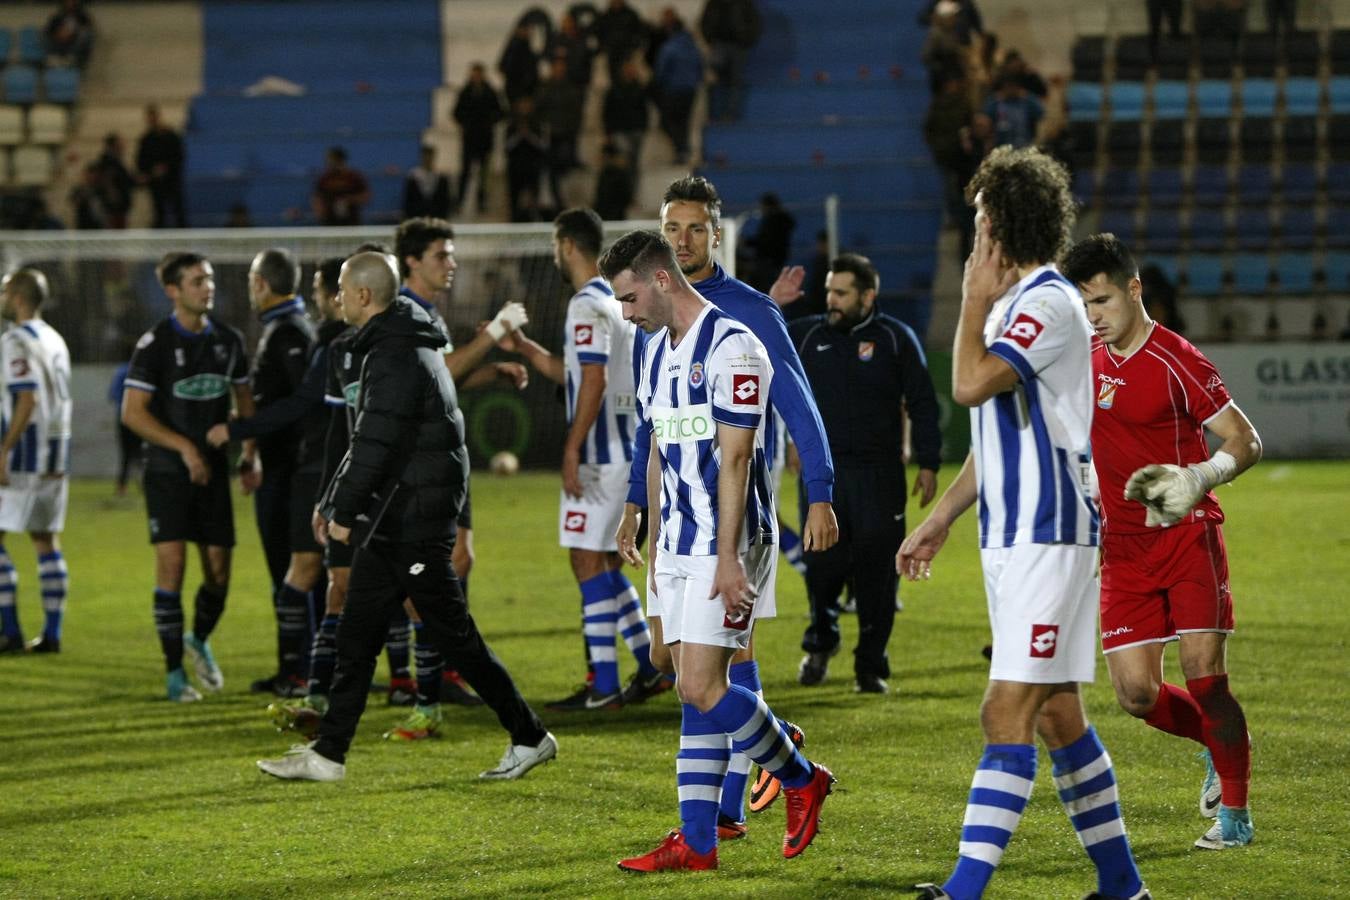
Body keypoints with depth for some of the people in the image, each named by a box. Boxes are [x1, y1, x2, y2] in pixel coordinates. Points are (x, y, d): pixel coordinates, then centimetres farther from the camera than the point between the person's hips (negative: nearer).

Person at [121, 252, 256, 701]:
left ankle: (199, 639, 31)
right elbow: (132, 412, -10)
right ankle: (174, 671, -5)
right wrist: (185, 447, -16)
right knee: (171, 563, -11)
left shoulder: (228, 340, 7)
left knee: (219, 570, 3)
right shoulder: (156, 343, -8)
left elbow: (244, 400, 19)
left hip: (213, 470, 4)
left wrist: (250, 455, 8)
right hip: (168, 471, -4)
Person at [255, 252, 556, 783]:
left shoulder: (396, 357, -17)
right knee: (357, 636, 10)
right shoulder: (404, 346, 16)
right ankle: (327, 755, 13)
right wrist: (336, 502, 22)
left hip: (411, 522, -10)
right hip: (391, 521, 10)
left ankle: (529, 737, 3)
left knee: (453, 634, -4)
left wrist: (345, 511, -16)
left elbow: (375, 442, -22)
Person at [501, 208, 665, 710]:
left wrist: (573, 449, -20)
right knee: (606, 565, 16)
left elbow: (593, 380, -21)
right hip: (621, 450, 10)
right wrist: (522, 346, 24)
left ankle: (603, 687, -7)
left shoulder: (588, 306, -14)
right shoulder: (610, 302, 17)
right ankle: (651, 668, 18)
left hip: (599, 454, -10)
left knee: (588, 563, -7)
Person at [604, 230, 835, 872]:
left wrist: (728, 559, -21)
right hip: (677, 548, 9)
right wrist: (654, 545, 18)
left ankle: (802, 779, 9)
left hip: (723, 546, -9)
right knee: (693, 692, 6)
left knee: (703, 689, -11)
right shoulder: (656, 351, 14)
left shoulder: (731, 347, -14)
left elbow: (734, 460, -18)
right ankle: (696, 842, 7)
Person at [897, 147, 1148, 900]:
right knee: (1056, 713, 12)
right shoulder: (1013, 303, 18)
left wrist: (974, 302, -11)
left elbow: (971, 383, -25)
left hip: (1048, 538, -10)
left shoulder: (1049, 302, -13)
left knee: (1009, 713, -14)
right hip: (1013, 535, 10)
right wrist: (941, 519, 24)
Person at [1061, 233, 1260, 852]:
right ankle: (1221, 746, 26)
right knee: (1136, 695, -3)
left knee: (1204, 677, -11)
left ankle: (1234, 814, 2)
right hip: (1124, 546, 6)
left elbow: (1246, 441, -10)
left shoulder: (1176, 360, -11)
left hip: (1188, 536, -5)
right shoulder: (1087, 360, 8)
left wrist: (1200, 478, -28)